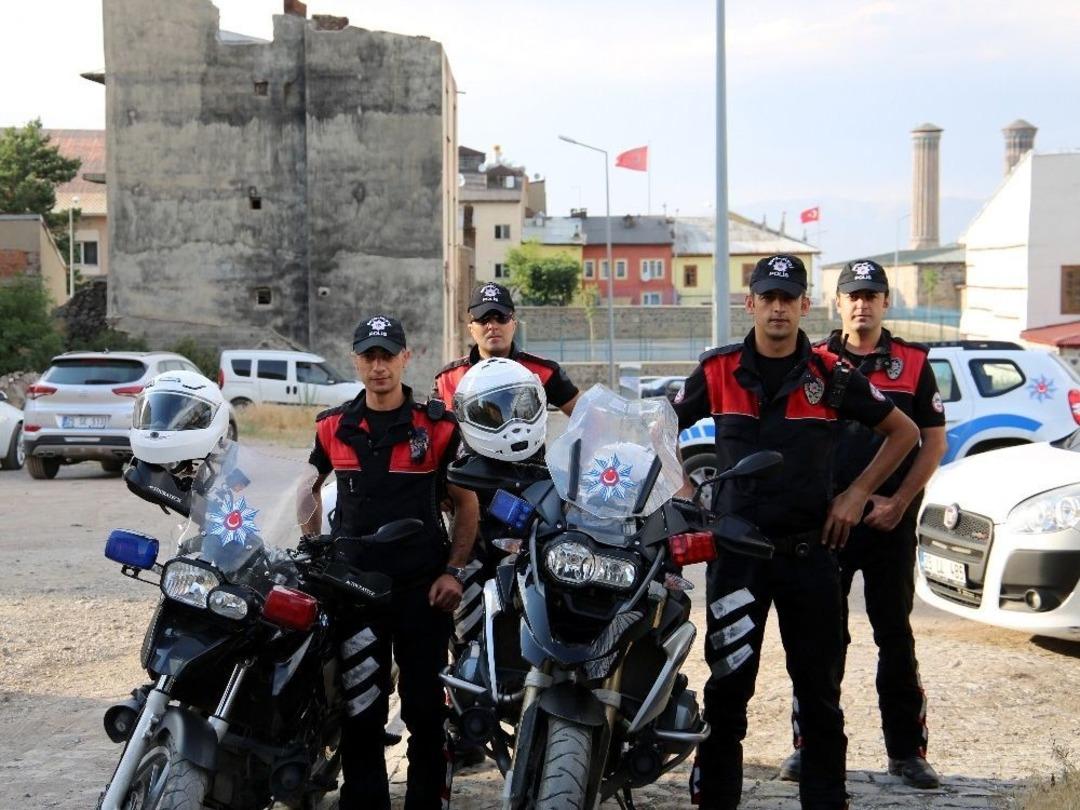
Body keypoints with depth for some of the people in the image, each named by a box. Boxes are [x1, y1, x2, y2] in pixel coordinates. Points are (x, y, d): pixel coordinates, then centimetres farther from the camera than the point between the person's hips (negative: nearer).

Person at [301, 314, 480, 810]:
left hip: (423, 586, -2)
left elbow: (466, 503, 4)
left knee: (425, 705, 4)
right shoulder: (334, 428, 7)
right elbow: (309, 487, 23)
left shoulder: (438, 427, -1)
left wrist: (454, 571, -5)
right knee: (359, 709, 4)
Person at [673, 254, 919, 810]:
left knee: (818, 685, 6)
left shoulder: (831, 376, 0)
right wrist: (684, 493, 6)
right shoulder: (717, 370, 2)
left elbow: (904, 432, 10)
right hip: (734, 549, 0)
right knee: (727, 684, 4)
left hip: (809, 549, 0)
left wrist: (856, 495, 4)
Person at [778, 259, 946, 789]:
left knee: (895, 635, 5)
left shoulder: (913, 364, 6)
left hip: (891, 520, 0)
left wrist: (897, 503, -5)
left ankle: (906, 750, 11)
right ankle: (810, 744, 12)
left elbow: (934, 441, 5)